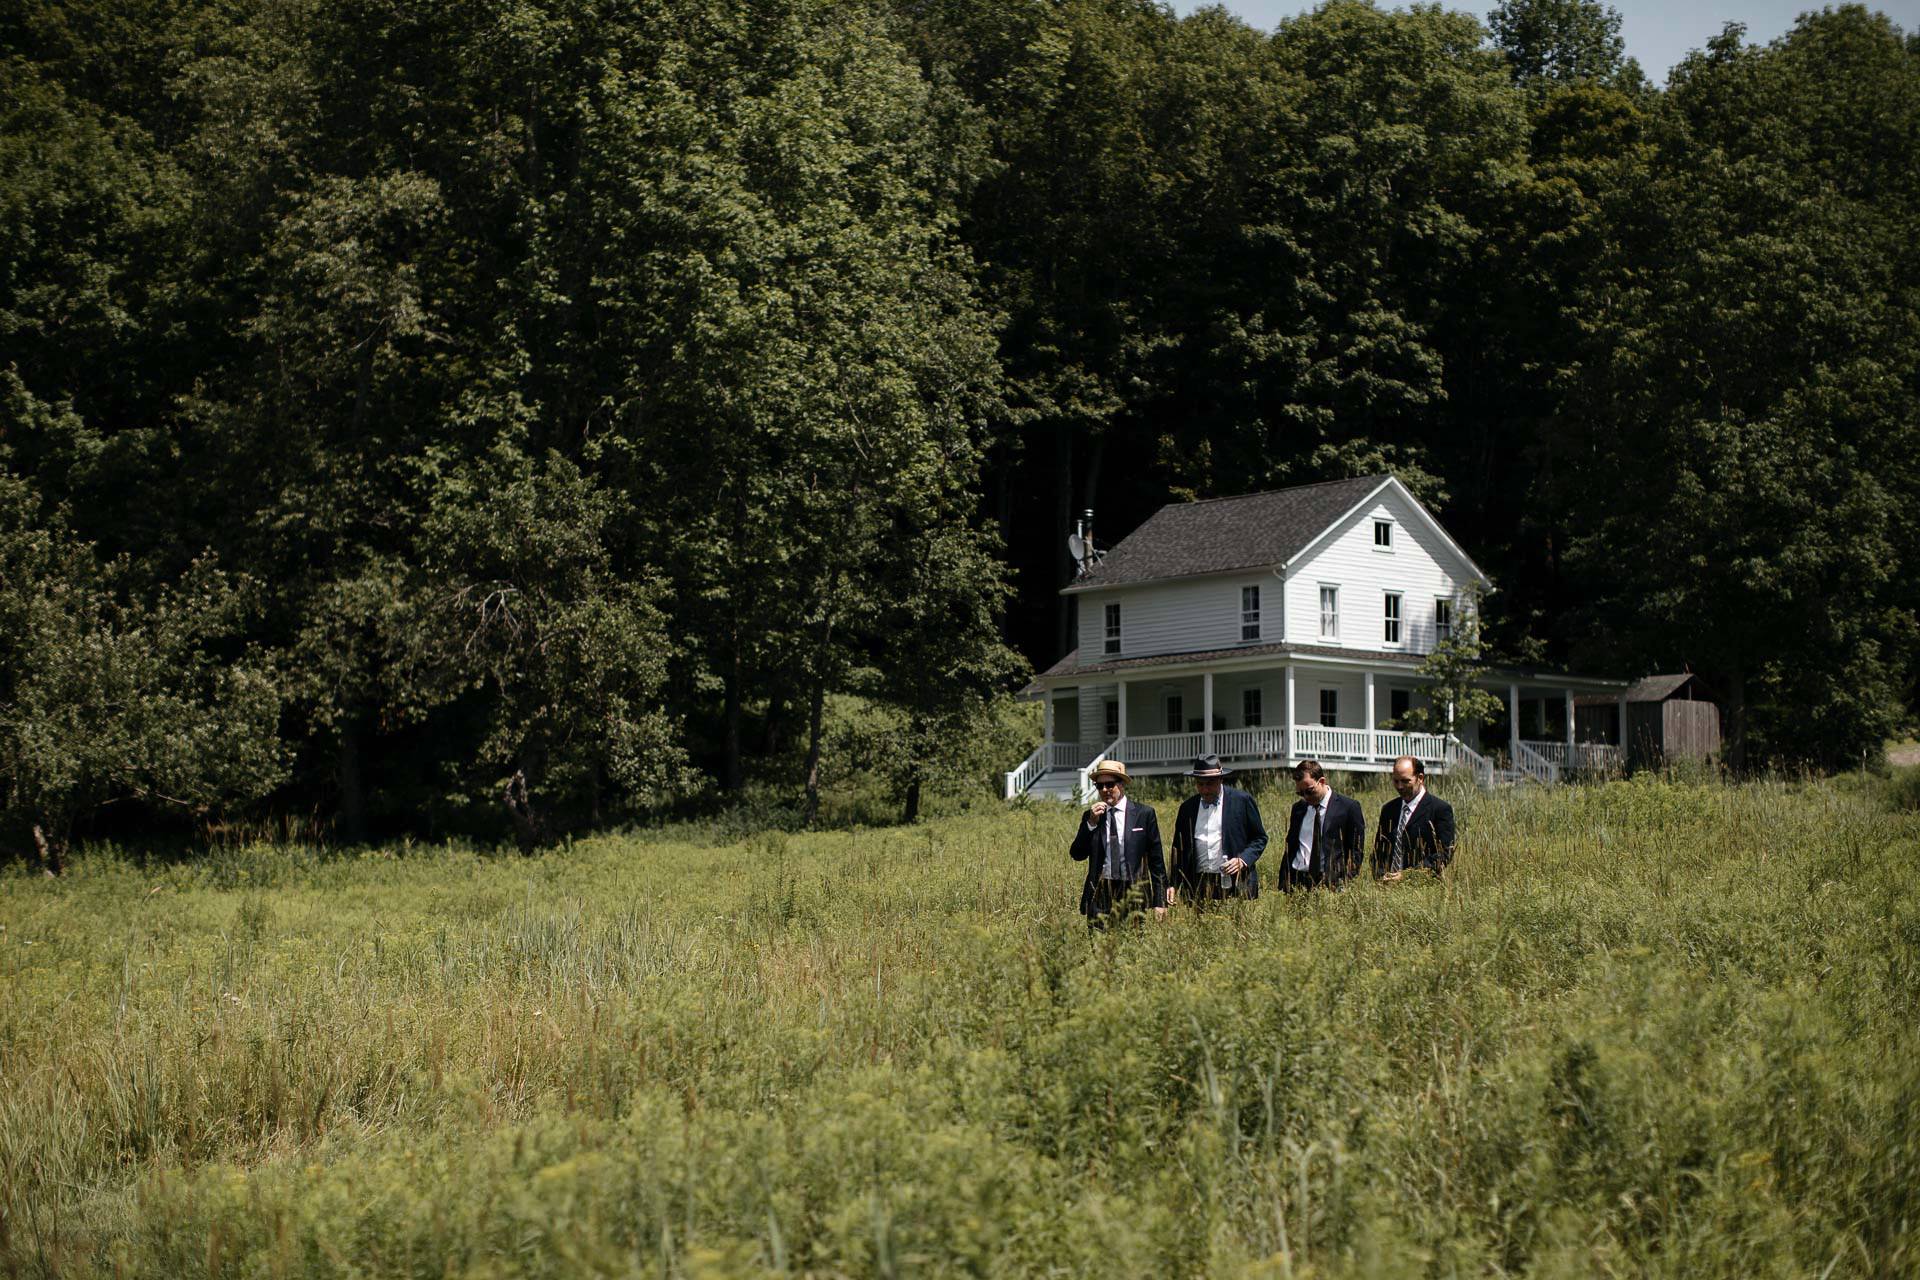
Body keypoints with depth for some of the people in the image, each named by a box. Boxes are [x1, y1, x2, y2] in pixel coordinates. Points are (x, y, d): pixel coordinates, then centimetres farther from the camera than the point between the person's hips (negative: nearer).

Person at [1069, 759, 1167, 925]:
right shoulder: (1090, 817, 10)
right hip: (1100, 893, 2)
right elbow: (1077, 855, 4)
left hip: (1133, 893, -1)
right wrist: (1091, 823, -8)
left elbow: (1156, 859, 4)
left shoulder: (1144, 813, 3)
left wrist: (1159, 902, 1)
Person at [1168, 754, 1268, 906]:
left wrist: (1242, 860, -10)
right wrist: (1173, 884, 3)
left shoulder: (1242, 801, 3)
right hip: (1198, 887, 2)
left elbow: (1260, 838, 7)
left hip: (1236, 886, -2)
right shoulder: (1187, 807, 12)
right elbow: (1178, 848, 15)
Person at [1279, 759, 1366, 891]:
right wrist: (1282, 885, 8)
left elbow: (1356, 851, 0)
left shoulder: (1349, 807, 0)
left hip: (1330, 883, -4)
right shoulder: (1298, 808, 15)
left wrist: (1346, 884, -9)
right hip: (1296, 882, 4)